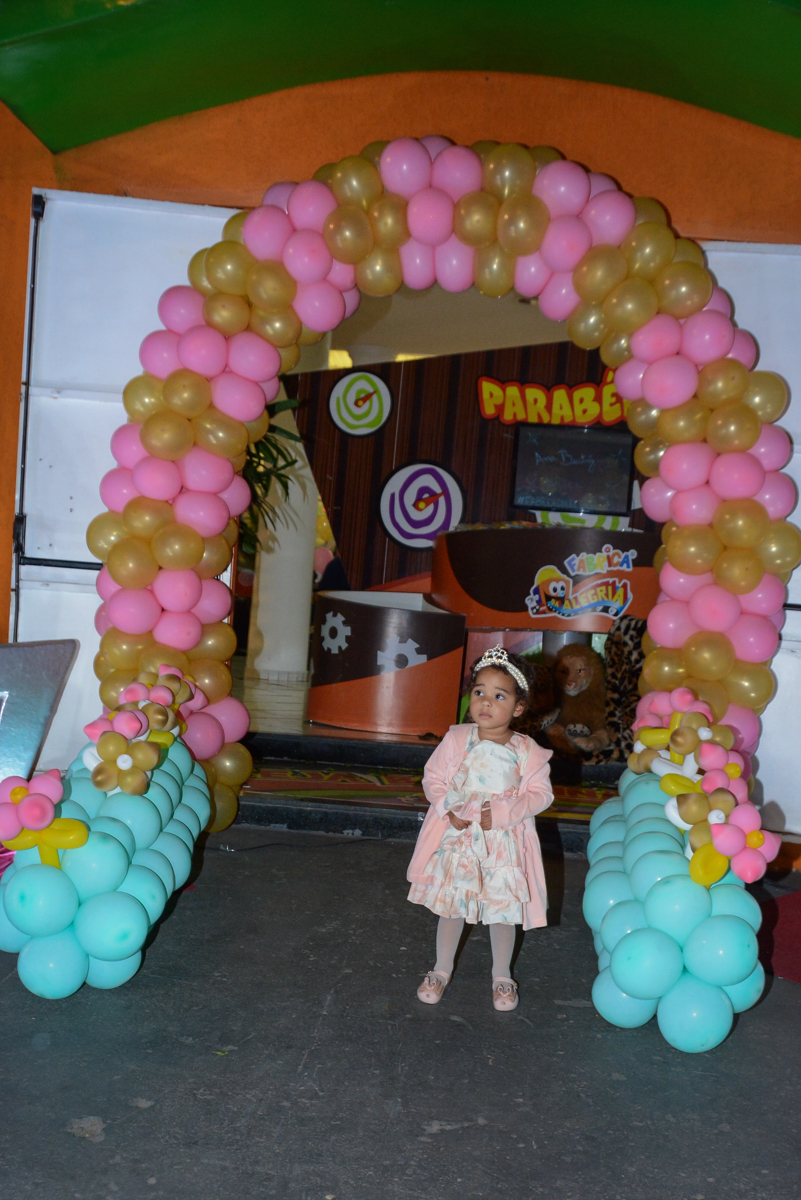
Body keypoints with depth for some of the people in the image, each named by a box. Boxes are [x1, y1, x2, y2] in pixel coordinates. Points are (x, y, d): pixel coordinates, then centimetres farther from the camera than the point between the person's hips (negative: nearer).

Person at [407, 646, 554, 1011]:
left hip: (504, 843, -1)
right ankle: (442, 969, 36)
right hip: (457, 839, 1)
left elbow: (540, 793, -8)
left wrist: (501, 813, -19)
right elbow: (433, 779, -1)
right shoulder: (456, 740, -7)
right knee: (451, 905, 14)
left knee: (503, 910, 12)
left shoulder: (527, 751, -10)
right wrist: (451, 811, -15)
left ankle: (502, 975, 35)